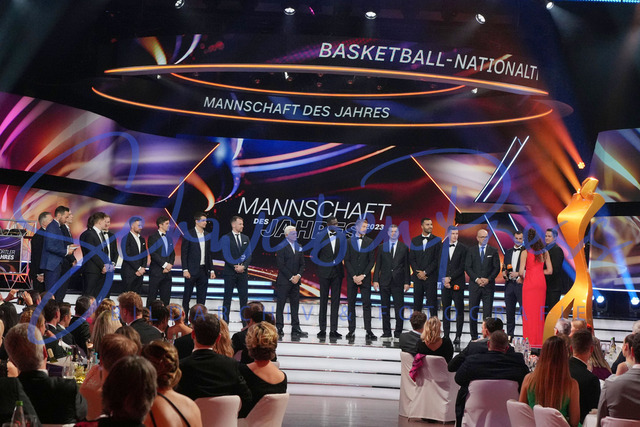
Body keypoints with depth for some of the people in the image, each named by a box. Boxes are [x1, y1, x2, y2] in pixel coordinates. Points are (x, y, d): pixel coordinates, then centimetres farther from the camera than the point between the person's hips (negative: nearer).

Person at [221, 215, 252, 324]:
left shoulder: (246, 238, 13)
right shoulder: (226, 238, -1)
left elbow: (248, 255, 7)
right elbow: (226, 255, -8)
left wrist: (243, 266, -9)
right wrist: (235, 267, -13)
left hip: (243, 272, 4)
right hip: (230, 272, -4)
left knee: (244, 297, 3)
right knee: (227, 297, 2)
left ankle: (245, 322, 7)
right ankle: (225, 322, 6)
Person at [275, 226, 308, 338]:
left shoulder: (299, 247, 14)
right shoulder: (281, 247, -5)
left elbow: (302, 264, 12)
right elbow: (281, 265, -12)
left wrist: (298, 275, -5)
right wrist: (291, 277, -14)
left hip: (295, 281, 6)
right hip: (284, 281, -6)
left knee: (295, 305, 5)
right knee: (280, 305, 1)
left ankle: (295, 330, 6)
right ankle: (279, 328, 8)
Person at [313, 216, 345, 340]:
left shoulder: (341, 236, 6)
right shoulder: (320, 237, -1)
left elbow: (343, 253, 11)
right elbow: (315, 255, 1)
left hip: (337, 272, 2)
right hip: (325, 272, -2)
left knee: (335, 301, 3)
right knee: (323, 301, 2)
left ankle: (333, 330, 6)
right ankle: (322, 329, 7)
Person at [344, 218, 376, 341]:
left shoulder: (370, 242, 7)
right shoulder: (349, 241, 6)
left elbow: (371, 261, 2)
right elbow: (346, 261, 2)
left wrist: (363, 276, -8)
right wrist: (354, 276, -7)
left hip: (365, 278, 0)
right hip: (351, 278, 0)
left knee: (367, 304, -4)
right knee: (351, 304, 3)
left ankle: (368, 331, -4)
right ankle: (351, 331, 8)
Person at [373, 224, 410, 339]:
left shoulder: (404, 248, 7)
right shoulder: (382, 247, 9)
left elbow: (406, 266, 6)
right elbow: (378, 265, 7)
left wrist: (407, 282, -1)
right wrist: (375, 280, -1)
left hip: (398, 282, -1)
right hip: (384, 282, 1)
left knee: (399, 308, -3)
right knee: (385, 308, 5)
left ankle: (398, 332, 4)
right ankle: (386, 332, 12)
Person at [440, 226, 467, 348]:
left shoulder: (462, 248, 2)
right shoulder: (442, 247, 9)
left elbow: (462, 267, -4)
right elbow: (440, 265, 8)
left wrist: (450, 278, -10)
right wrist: (443, 279, -5)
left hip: (457, 284, -2)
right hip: (445, 284, 3)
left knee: (459, 310, -4)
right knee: (446, 310, 7)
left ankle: (458, 337, -1)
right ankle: (446, 336, 14)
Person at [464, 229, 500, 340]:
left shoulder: (493, 251, 8)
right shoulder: (471, 250, 8)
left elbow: (497, 268, 3)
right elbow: (467, 267, 2)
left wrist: (488, 279, -10)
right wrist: (477, 279, -10)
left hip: (488, 285, -1)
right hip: (474, 285, 1)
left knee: (487, 312, -4)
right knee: (473, 312, 2)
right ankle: (474, 336, 10)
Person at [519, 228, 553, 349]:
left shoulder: (525, 253, -7)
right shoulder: (544, 252, 5)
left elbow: (521, 272, -12)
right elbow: (549, 270, 6)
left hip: (529, 283, -4)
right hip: (541, 283, 4)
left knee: (529, 312, 0)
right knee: (539, 312, 10)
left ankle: (530, 341, 1)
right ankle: (539, 340, 14)